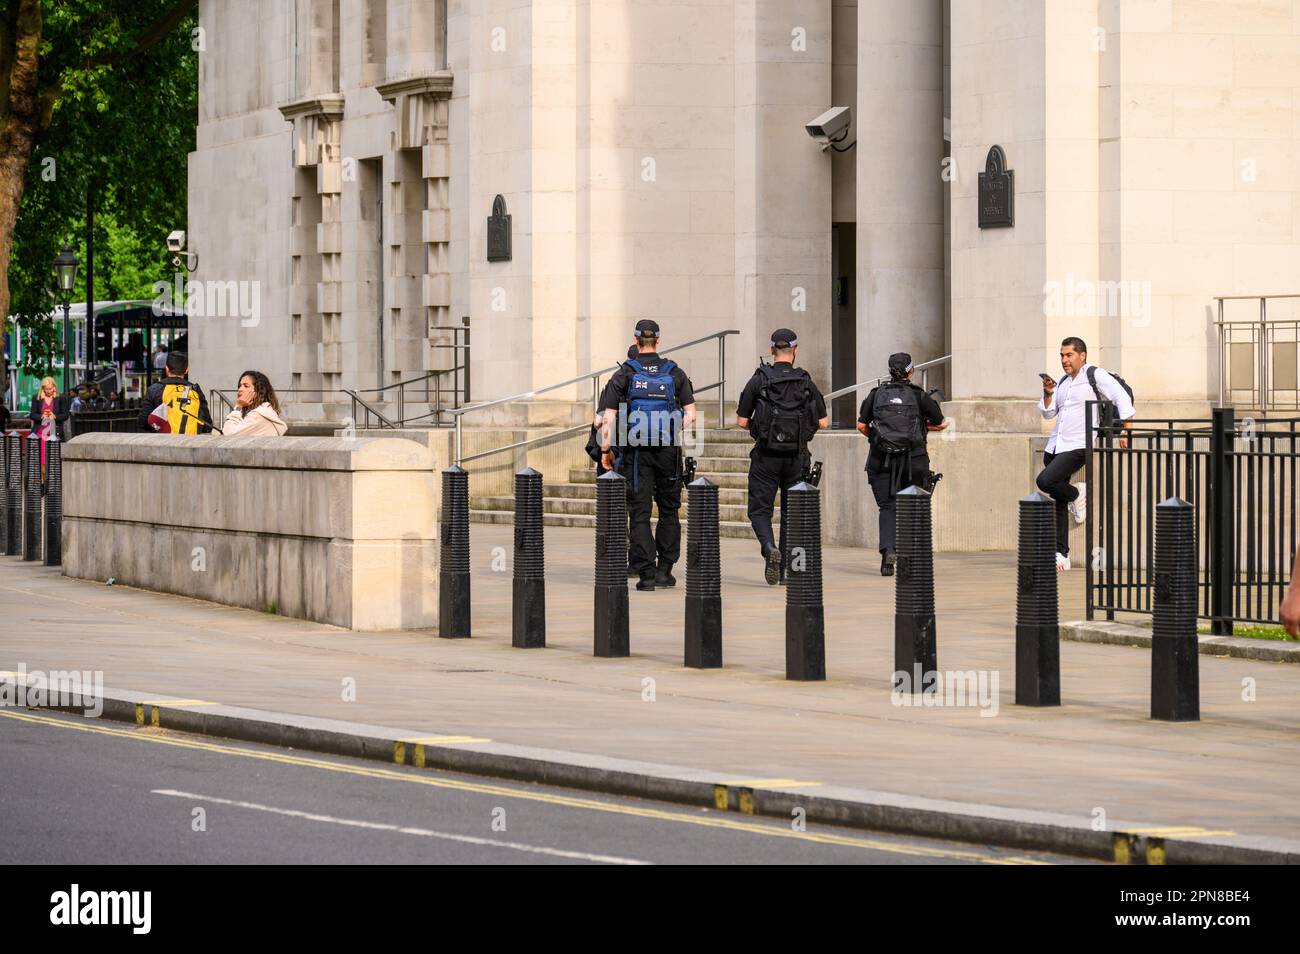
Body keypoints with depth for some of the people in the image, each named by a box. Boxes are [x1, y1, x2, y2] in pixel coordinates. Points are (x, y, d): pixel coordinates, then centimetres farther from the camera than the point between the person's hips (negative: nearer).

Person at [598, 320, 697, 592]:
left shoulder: (624, 375, -2)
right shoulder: (675, 374, 3)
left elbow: (608, 416, -6)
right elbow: (690, 414, -2)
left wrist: (606, 450, 2)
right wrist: (676, 435, 13)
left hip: (636, 451, -1)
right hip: (669, 451, 1)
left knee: (639, 513, 0)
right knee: (669, 510, 15)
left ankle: (646, 572, -8)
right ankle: (665, 569, 13)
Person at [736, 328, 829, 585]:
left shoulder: (759, 381, -4)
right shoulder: (806, 383, 2)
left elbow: (741, 421, -5)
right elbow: (823, 422, 2)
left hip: (767, 455, -2)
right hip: (796, 457, 2)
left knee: (760, 510, 3)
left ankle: (769, 548, -24)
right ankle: (787, 569, 11)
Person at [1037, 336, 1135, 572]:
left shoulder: (1096, 375, -3)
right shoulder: (1063, 382, 20)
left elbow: (1122, 398, -9)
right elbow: (1049, 413, 20)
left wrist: (1127, 431, -16)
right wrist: (1048, 393, 1)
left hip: (1078, 446, -8)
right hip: (1055, 446, 8)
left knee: (1045, 481, -26)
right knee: (1058, 502, 4)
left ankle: (1077, 494, 4)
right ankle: (1061, 555, 6)